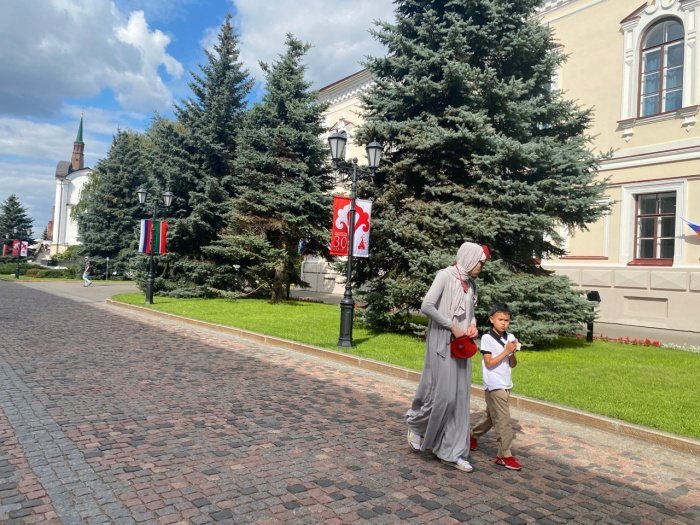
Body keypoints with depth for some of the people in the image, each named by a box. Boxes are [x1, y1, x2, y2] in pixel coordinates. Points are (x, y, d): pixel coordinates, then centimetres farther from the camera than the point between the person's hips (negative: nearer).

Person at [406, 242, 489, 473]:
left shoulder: (471, 284, 10)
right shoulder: (445, 275, -10)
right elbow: (427, 306, -18)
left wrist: (472, 325, 1)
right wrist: (452, 326, -16)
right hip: (442, 343, -7)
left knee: (459, 398, 7)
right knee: (443, 394, -6)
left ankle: (452, 451, 16)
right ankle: (415, 424, 23)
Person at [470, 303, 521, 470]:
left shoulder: (510, 337, 7)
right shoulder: (487, 338, -11)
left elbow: (513, 364, 9)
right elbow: (489, 363, -14)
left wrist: (513, 353, -10)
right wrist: (506, 351, -17)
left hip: (506, 385, 7)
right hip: (494, 386, -7)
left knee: (492, 416, 18)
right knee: (503, 420, -7)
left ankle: (473, 436, 38)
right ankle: (504, 455, 1)